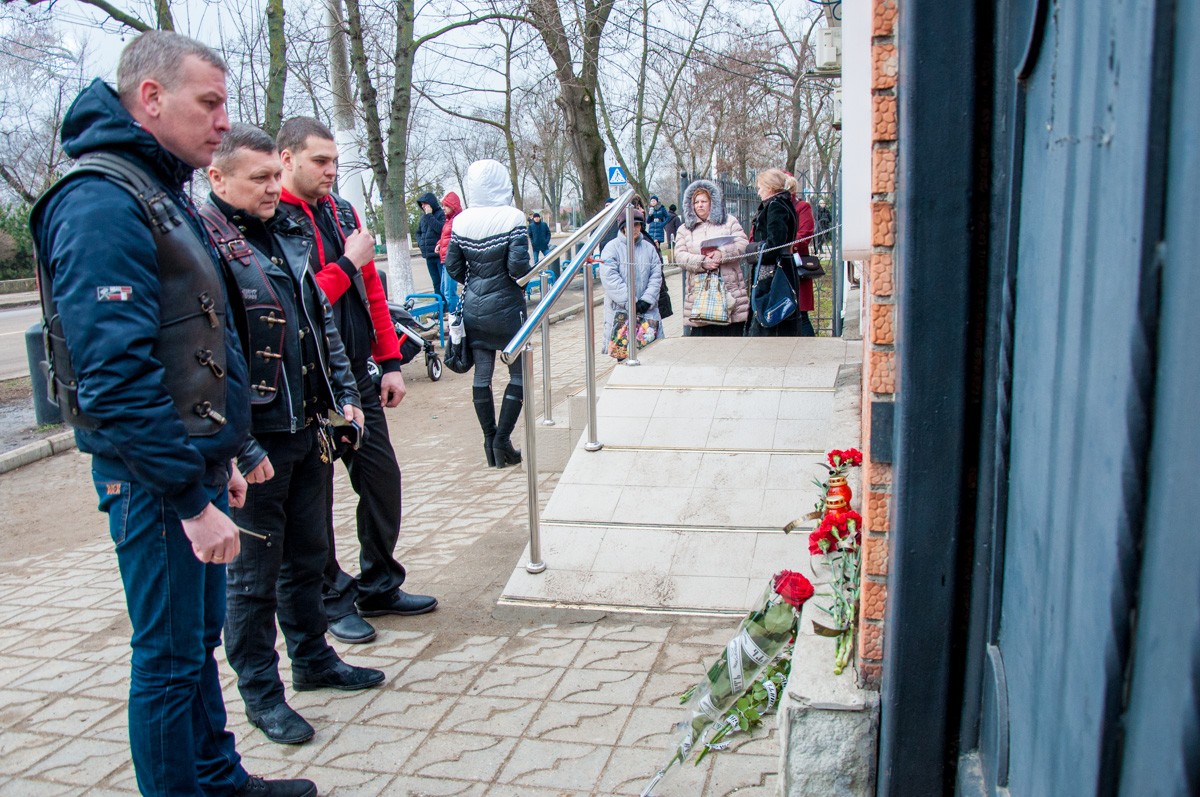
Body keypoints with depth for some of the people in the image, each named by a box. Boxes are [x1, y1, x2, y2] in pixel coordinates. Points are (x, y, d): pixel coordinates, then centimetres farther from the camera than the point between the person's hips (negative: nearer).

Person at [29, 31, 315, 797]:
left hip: (194, 462, 10)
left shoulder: (165, 192, 14)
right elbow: (117, 377, -24)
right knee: (170, 657, 4)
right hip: (155, 477, -10)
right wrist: (192, 498, -22)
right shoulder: (102, 202, -18)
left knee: (199, 638, 20)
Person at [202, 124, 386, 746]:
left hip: (309, 431, 8)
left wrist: (343, 394, 11)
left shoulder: (287, 234, 12)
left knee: (307, 556, 20)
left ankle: (313, 659, 37)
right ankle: (260, 693, 20)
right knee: (253, 572, 6)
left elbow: (323, 322, 19)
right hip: (253, 444, -8)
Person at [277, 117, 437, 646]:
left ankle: (379, 585, 26)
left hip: (355, 375, 7)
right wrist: (346, 264, -15)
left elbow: (371, 289, 15)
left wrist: (389, 362, 11)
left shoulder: (341, 211, 12)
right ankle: (331, 599, 20)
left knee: (383, 476, 11)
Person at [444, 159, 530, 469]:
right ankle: (502, 441, 3)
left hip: (474, 308, 4)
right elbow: (518, 266, -20)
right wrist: (524, 275, 1)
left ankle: (490, 442, 16)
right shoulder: (511, 217, -13)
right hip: (506, 307, -4)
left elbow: (452, 266, 3)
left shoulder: (462, 221, 0)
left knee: (482, 375, 10)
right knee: (519, 374, 8)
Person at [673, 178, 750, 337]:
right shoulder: (685, 229, 17)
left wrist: (722, 254, -18)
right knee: (702, 335, -3)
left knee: (732, 333, -2)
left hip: (730, 291, -1)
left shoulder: (729, 221, 14)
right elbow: (680, 256, 3)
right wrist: (702, 262, -15)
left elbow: (742, 245, 0)